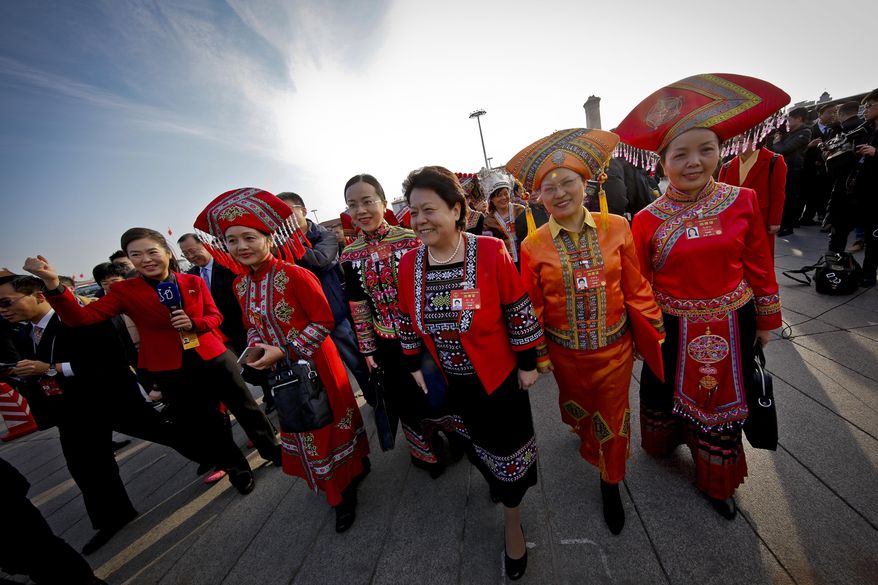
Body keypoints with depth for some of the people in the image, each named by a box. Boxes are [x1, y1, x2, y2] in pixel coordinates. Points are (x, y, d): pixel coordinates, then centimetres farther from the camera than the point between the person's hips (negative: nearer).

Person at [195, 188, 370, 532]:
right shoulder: (240, 284, 1)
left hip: (313, 363, -7)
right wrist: (255, 348, -7)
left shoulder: (294, 275, -22)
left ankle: (348, 485, 37)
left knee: (330, 422, 10)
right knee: (301, 428, 22)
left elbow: (324, 321, -20)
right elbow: (253, 325, 13)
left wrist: (283, 351, -22)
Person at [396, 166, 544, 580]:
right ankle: (495, 482, 64)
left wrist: (528, 364, -6)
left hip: (499, 378, -4)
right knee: (474, 444, 28)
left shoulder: (491, 253, -22)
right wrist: (416, 367, 5)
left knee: (507, 450, 15)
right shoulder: (408, 264, -11)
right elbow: (408, 321, 1)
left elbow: (519, 315, -13)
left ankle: (512, 522, 47)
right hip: (448, 383, 4)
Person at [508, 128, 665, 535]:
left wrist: (657, 331, 3)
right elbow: (532, 306, -6)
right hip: (566, 352, 0)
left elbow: (636, 287, -2)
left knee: (613, 416, 17)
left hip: (615, 347, 0)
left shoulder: (617, 228, -10)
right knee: (578, 408, 26)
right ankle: (589, 440, 64)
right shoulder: (533, 246, -13)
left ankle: (610, 484, 45)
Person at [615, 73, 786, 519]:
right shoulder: (647, 220, -12)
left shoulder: (743, 201, -7)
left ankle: (715, 482, 47)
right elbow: (640, 283, -6)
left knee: (723, 402, 19)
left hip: (731, 325, 2)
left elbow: (758, 264, 2)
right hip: (672, 329, -1)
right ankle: (664, 443, 56)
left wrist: (766, 320, 8)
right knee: (663, 394, 20)